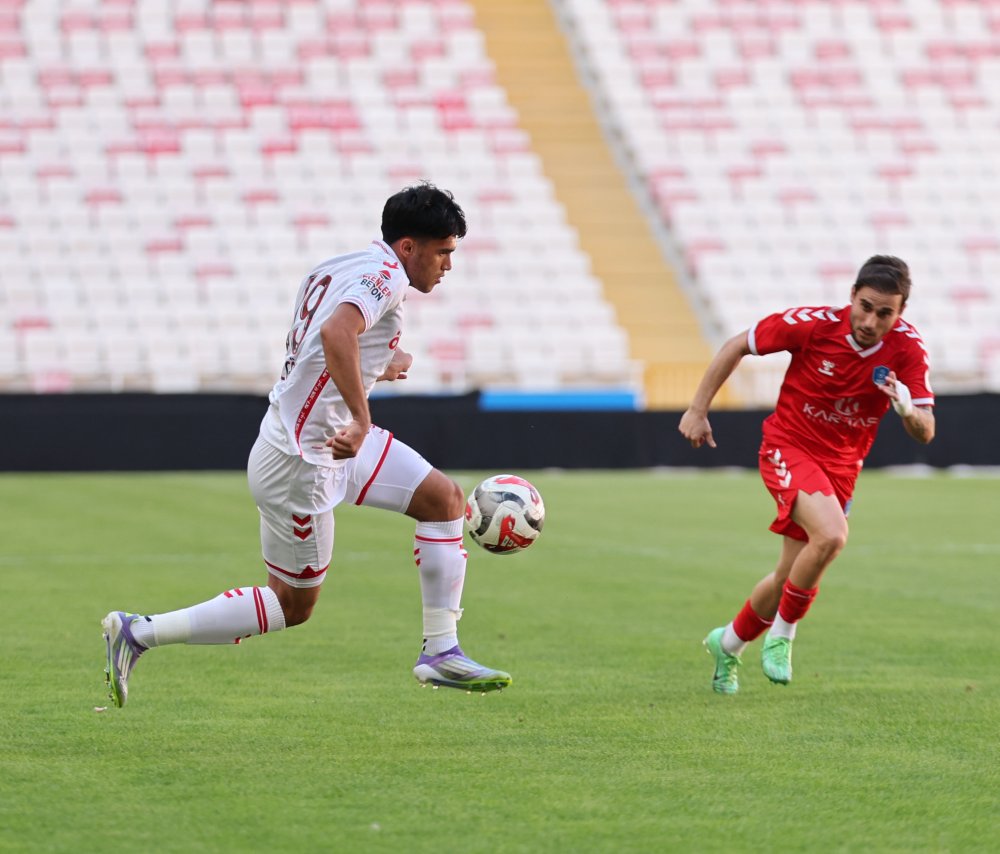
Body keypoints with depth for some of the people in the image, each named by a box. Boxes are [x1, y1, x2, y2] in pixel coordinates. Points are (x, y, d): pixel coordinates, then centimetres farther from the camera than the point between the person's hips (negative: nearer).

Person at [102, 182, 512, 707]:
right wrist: (361, 421, -39)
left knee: (445, 498, 6)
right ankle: (138, 633, 7)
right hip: (299, 459, -10)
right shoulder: (385, 274, -17)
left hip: (333, 441, 10)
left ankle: (441, 653, 7)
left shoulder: (342, 268, 12)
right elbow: (336, 333, -36)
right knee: (294, 605, 2)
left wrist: (377, 368, 33)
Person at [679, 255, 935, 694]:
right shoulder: (814, 325, -21)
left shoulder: (907, 348, -14)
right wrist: (697, 410, -5)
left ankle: (729, 643, 38)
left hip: (841, 466, 4)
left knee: (793, 576, 10)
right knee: (831, 535, -30)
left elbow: (925, 432, -15)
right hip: (789, 447, -4)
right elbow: (738, 345, -7)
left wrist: (907, 409, -38)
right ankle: (781, 634, -8)